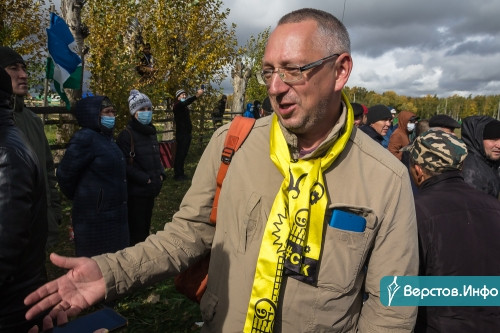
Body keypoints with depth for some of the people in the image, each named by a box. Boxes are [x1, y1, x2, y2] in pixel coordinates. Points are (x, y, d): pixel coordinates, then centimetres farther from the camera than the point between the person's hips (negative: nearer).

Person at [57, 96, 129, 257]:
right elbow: (65, 174, -14)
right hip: (95, 218, -8)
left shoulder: (106, 137, 10)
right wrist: (79, 198, 1)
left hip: (113, 214, 8)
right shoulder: (85, 138, -17)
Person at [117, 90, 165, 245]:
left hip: (151, 188, 7)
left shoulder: (151, 132, 12)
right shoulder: (126, 135, -13)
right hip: (135, 190, -7)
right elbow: (125, 165, -18)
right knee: (136, 228, -1)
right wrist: (144, 178, -18)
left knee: (146, 224, 17)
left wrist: (160, 173, 5)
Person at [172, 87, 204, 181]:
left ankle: (180, 173, 21)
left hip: (187, 134, 9)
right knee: (180, 154, -7)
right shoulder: (177, 105, -12)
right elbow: (185, 102, -30)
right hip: (181, 134, -9)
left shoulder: (185, 107, 18)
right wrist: (197, 95, -39)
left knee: (183, 154, 13)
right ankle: (177, 174, -2)